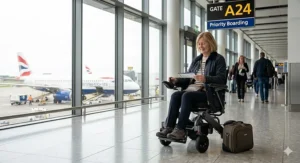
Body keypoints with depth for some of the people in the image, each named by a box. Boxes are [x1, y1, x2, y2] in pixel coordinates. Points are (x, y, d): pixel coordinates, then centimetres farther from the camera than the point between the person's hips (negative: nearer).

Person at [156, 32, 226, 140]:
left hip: (209, 92, -6)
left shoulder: (219, 59, 3)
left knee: (186, 96, -33)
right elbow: (188, 78, 19)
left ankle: (180, 129, -32)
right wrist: (176, 81, -2)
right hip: (192, 89, 6)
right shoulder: (196, 60, 22)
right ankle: (169, 127, -29)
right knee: (175, 95, -23)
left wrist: (206, 79, -29)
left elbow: (221, 79, -11)